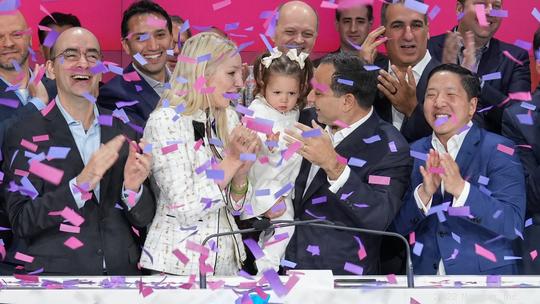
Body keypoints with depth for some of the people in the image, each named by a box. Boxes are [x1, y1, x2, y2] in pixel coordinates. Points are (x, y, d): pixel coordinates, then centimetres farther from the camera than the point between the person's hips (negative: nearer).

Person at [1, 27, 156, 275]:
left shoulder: (123, 133, 2)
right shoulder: (24, 134, -8)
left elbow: (144, 220, 3)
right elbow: (21, 222, -13)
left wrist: (133, 188, -17)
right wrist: (80, 185, -25)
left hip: (123, 270, 3)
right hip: (56, 272, -3)